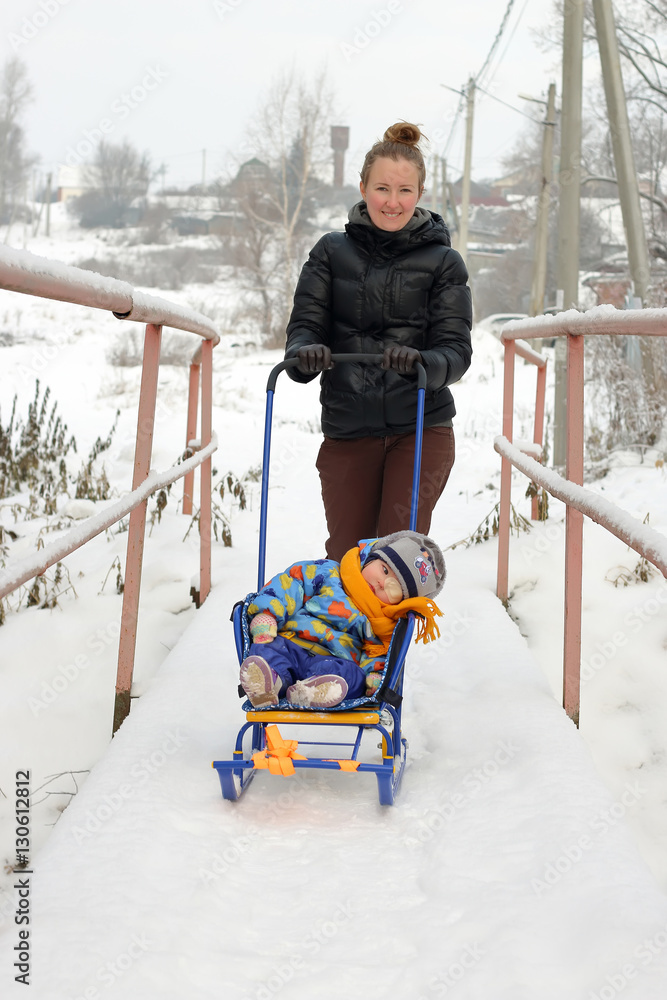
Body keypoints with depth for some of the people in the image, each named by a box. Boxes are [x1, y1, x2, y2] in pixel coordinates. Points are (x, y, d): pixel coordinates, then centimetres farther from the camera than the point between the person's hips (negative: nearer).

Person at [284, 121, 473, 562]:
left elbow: (456, 349, -3)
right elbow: (305, 323, 4)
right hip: (347, 430, 2)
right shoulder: (332, 252, 8)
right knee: (346, 558, 3)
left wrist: (421, 363, -26)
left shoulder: (443, 261, 3)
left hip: (421, 428, -2)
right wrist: (306, 352, -21)